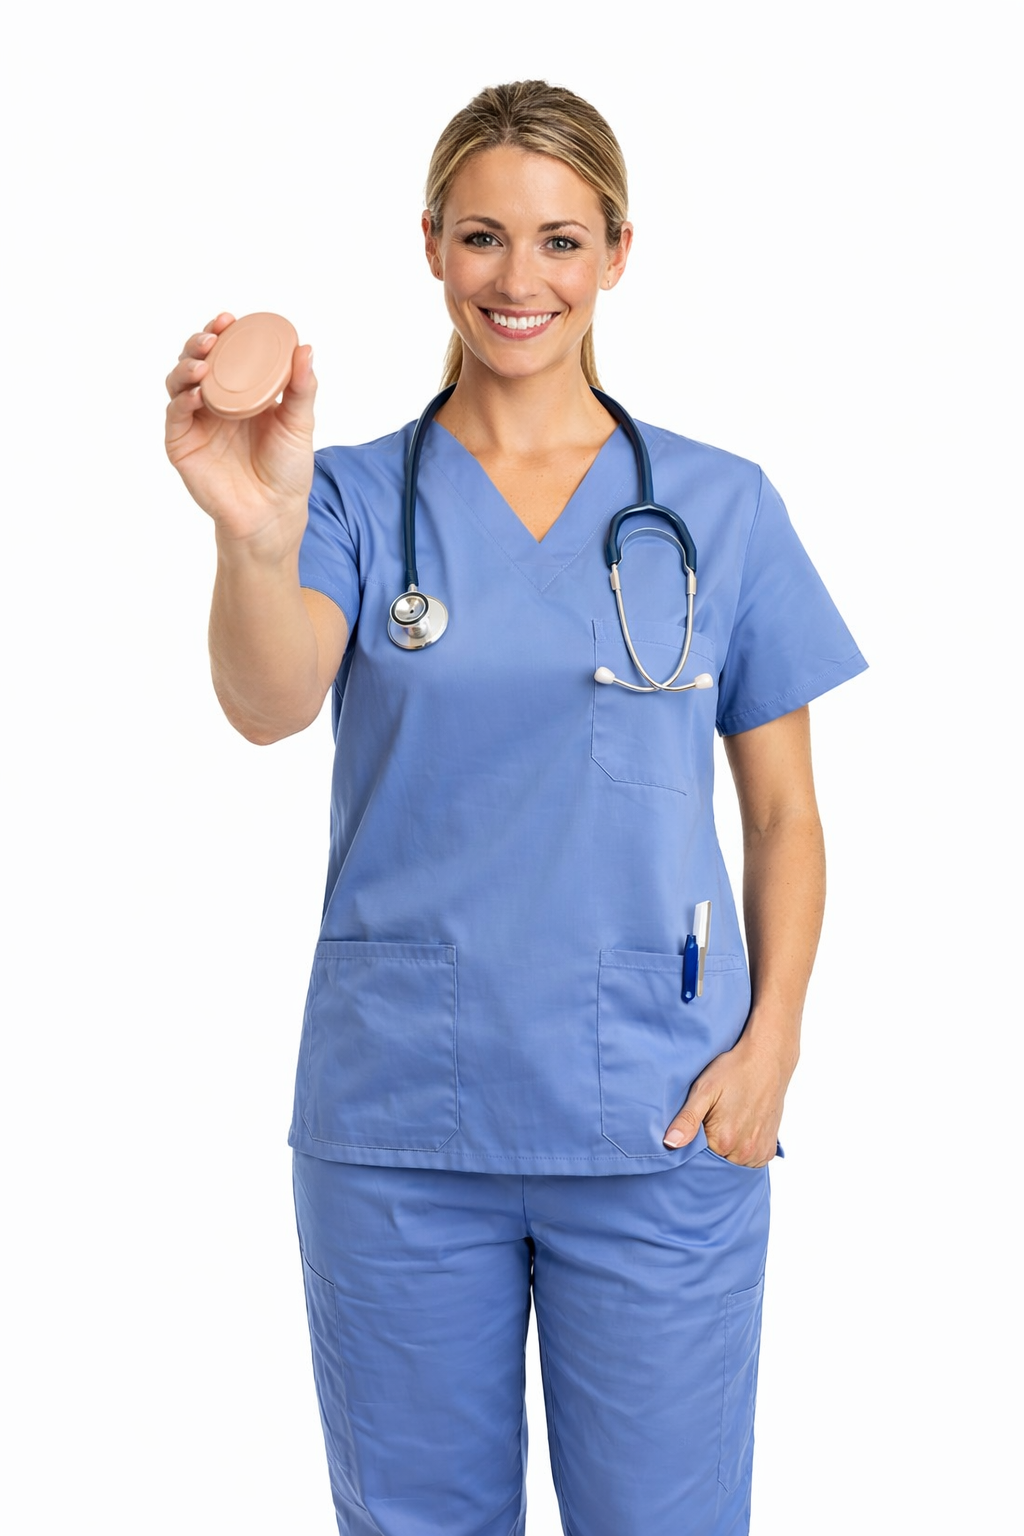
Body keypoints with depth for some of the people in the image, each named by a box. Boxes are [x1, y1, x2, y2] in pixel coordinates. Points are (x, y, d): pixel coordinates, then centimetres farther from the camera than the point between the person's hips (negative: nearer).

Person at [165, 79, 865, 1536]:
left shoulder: (721, 505, 3)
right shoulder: (359, 496, 1)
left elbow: (784, 812, 6)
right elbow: (270, 703, -19)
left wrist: (772, 1039, -7)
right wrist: (257, 535, -39)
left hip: (658, 1130, 0)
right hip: (397, 1122, 1)